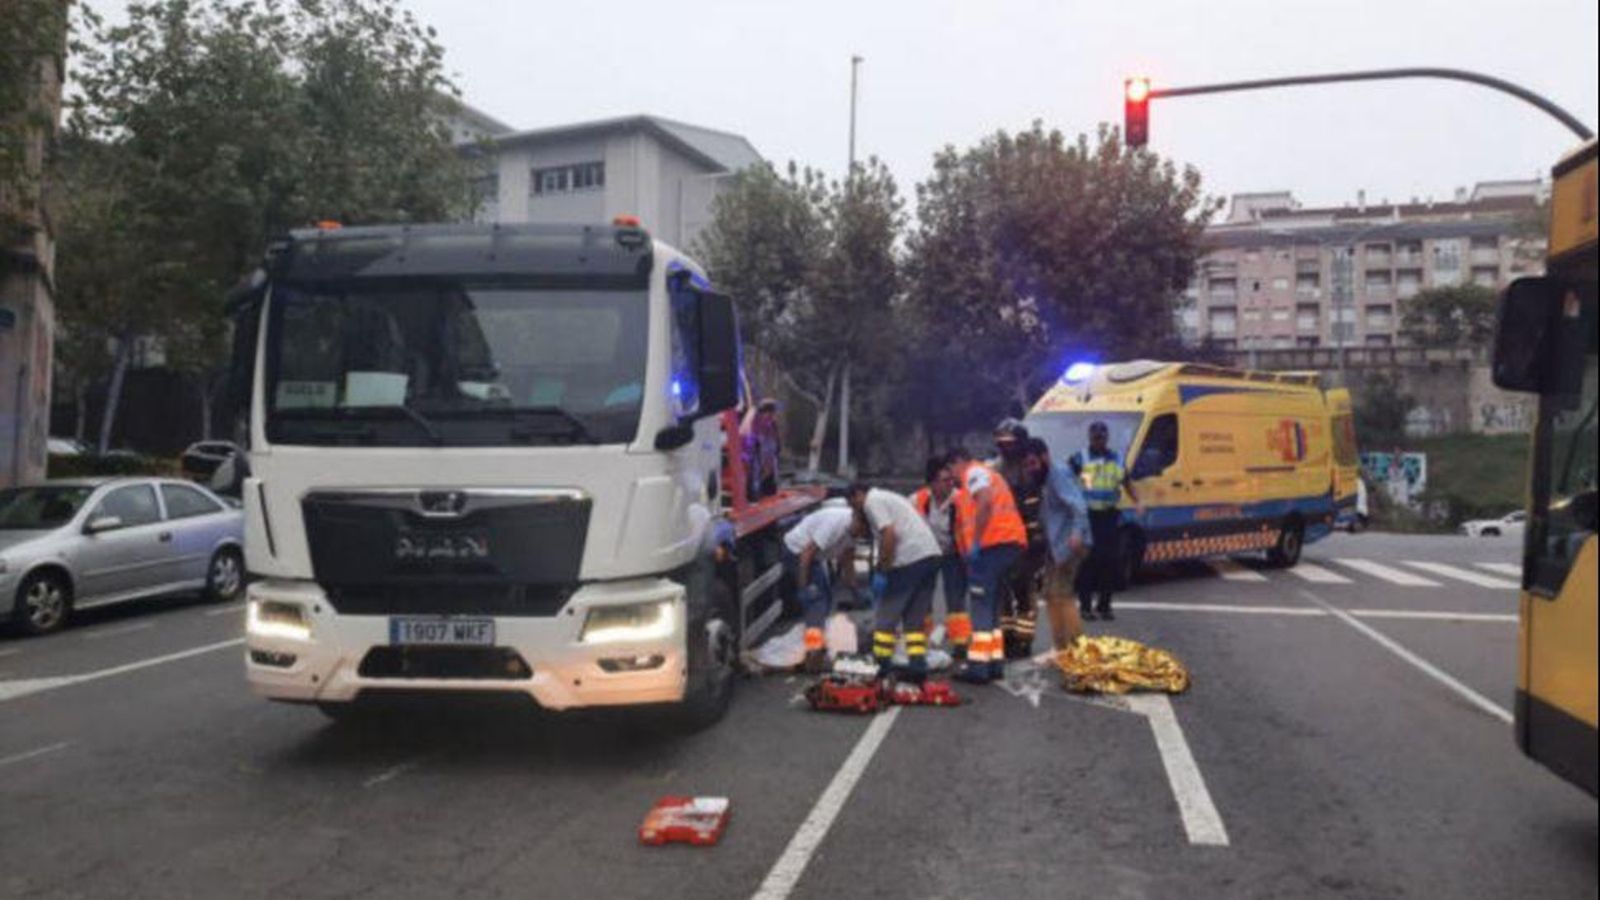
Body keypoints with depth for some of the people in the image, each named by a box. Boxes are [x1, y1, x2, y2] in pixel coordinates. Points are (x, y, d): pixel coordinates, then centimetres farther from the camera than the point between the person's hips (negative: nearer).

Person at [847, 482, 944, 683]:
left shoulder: (872, 501, -1)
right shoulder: (888, 497, 27)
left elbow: (889, 534, -15)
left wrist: (881, 572, -11)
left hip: (910, 560, -9)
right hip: (931, 555, 9)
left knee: (886, 615, 3)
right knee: (915, 618, 14)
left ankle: (882, 666, 8)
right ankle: (917, 666, 9)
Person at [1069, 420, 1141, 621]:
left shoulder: (1117, 459, 15)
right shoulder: (1080, 458, 1)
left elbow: (1127, 483, 20)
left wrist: (1137, 502, 5)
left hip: (1109, 515, 4)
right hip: (1087, 515, -4)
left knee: (1111, 562, 3)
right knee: (1087, 562, -6)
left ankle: (1104, 605, 14)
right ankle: (1085, 606, 3)